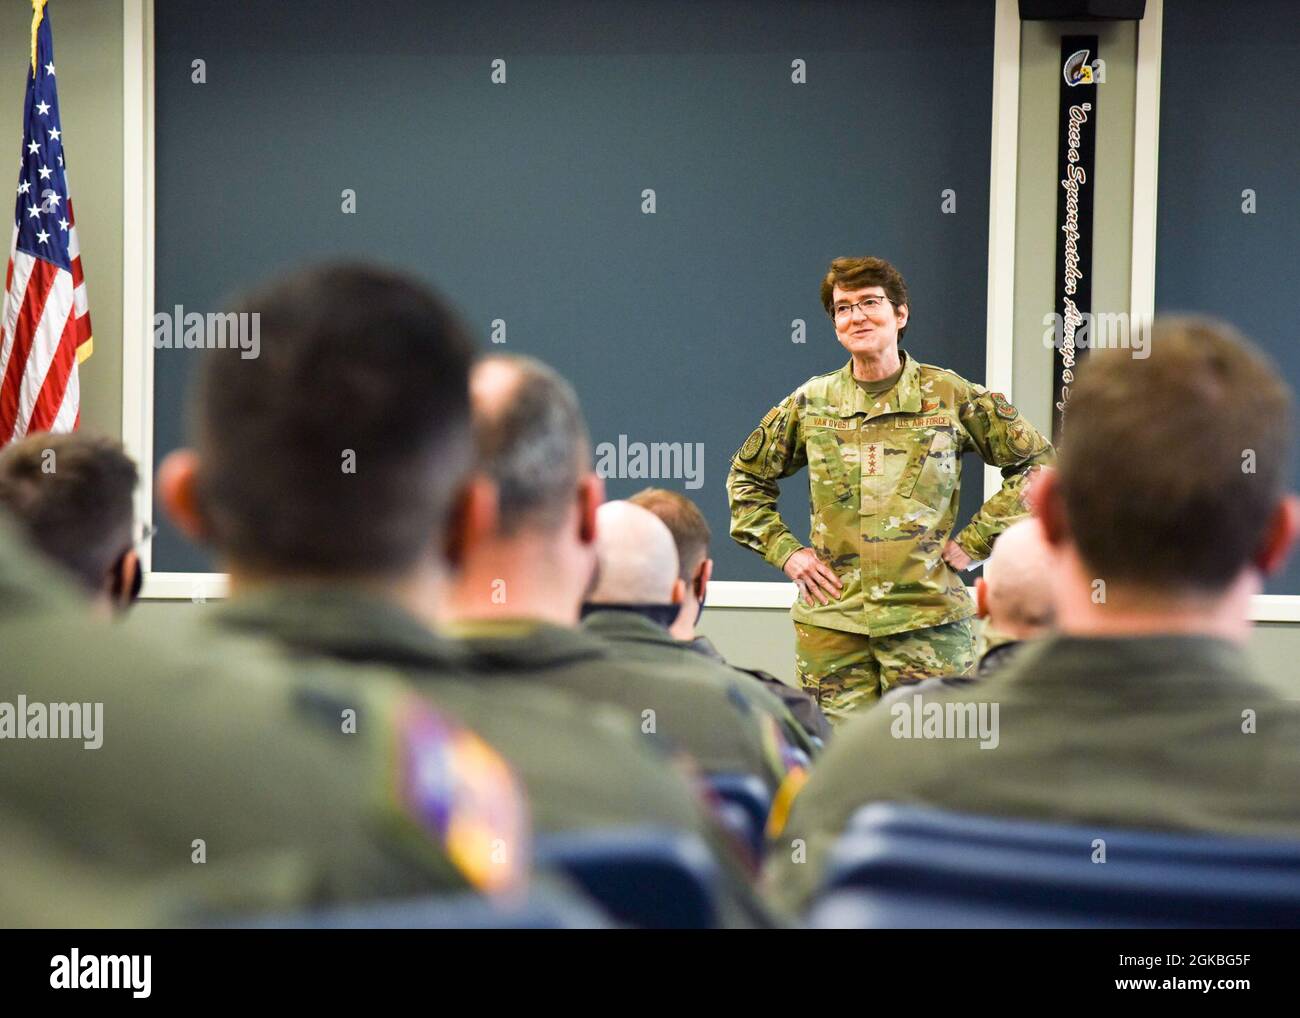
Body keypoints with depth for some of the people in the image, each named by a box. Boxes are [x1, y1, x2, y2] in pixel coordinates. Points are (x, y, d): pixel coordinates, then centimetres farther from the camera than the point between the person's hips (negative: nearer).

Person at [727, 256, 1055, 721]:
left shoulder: (952, 397, 3)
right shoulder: (810, 404, 9)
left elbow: (1036, 461, 8)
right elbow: (746, 476, 23)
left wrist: (975, 542, 1)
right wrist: (784, 550, 9)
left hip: (929, 618, -2)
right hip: (830, 622, 2)